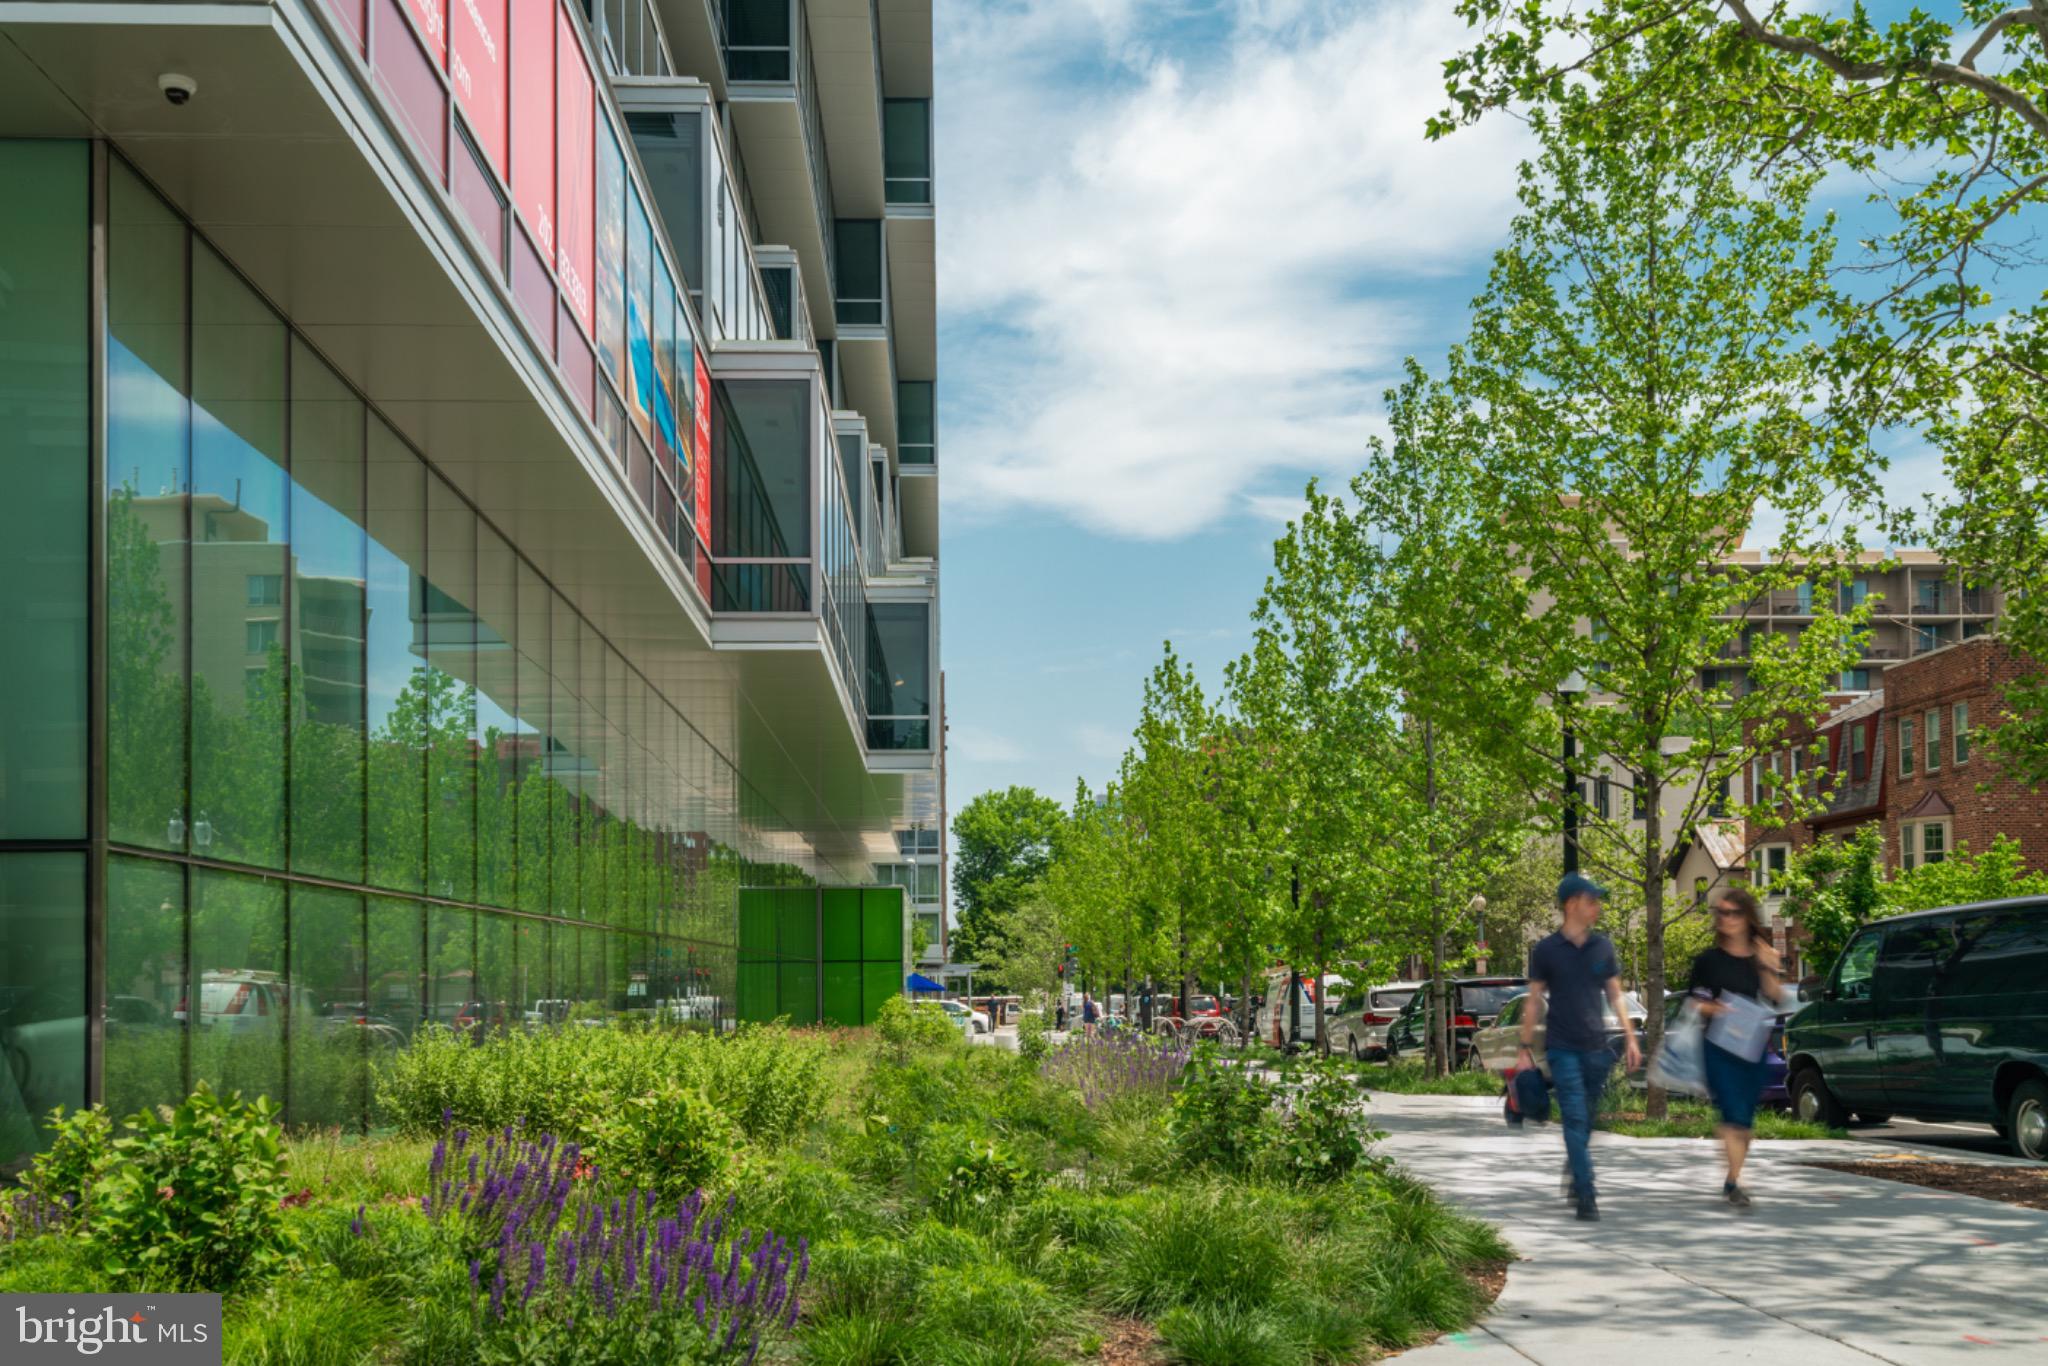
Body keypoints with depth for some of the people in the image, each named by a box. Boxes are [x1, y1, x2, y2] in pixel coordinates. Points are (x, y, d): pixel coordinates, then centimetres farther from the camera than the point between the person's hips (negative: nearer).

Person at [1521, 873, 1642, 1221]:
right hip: (1563, 1049, -3)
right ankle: (1586, 1196, -13)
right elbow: (1534, 1001, 3)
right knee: (1575, 1120, -11)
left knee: (1586, 1122, 11)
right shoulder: (1546, 951, -2)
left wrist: (1630, 1038, 8)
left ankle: (1573, 1180, 30)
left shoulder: (1602, 947, 8)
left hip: (1596, 1047, 4)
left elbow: (1615, 995, 14)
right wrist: (1525, 1048, 1)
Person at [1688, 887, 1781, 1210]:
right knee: (1733, 1114, -15)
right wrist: (1714, 1009, -15)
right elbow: (1695, 1004, 4)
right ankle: (1734, 1181, -17)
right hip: (1719, 1047, -3)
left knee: (1745, 1119, 9)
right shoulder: (1709, 960, 3)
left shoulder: (1763, 957, 9)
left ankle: (1732, 1181, 21)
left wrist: (1768, 969, -14)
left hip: (1753, 1047, 3)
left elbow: (1774, 999, 0)